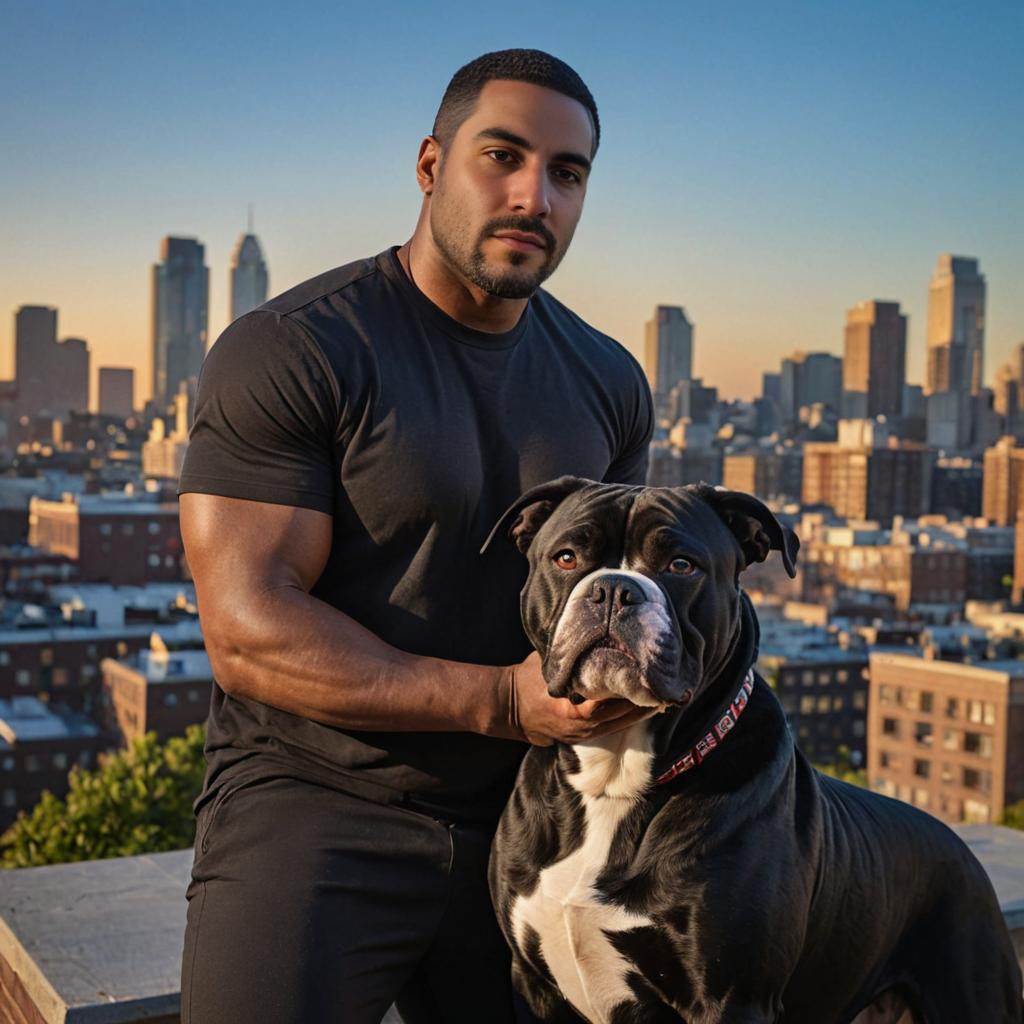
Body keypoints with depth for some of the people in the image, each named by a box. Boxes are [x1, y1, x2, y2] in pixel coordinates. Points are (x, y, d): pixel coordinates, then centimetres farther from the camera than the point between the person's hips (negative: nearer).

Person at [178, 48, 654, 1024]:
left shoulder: (607, 383, 6)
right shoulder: (287, 350, -14)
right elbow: (248, 632, -20)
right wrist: (501, 701, -25)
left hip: (516, 817, 6)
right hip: (315, 801, -5)